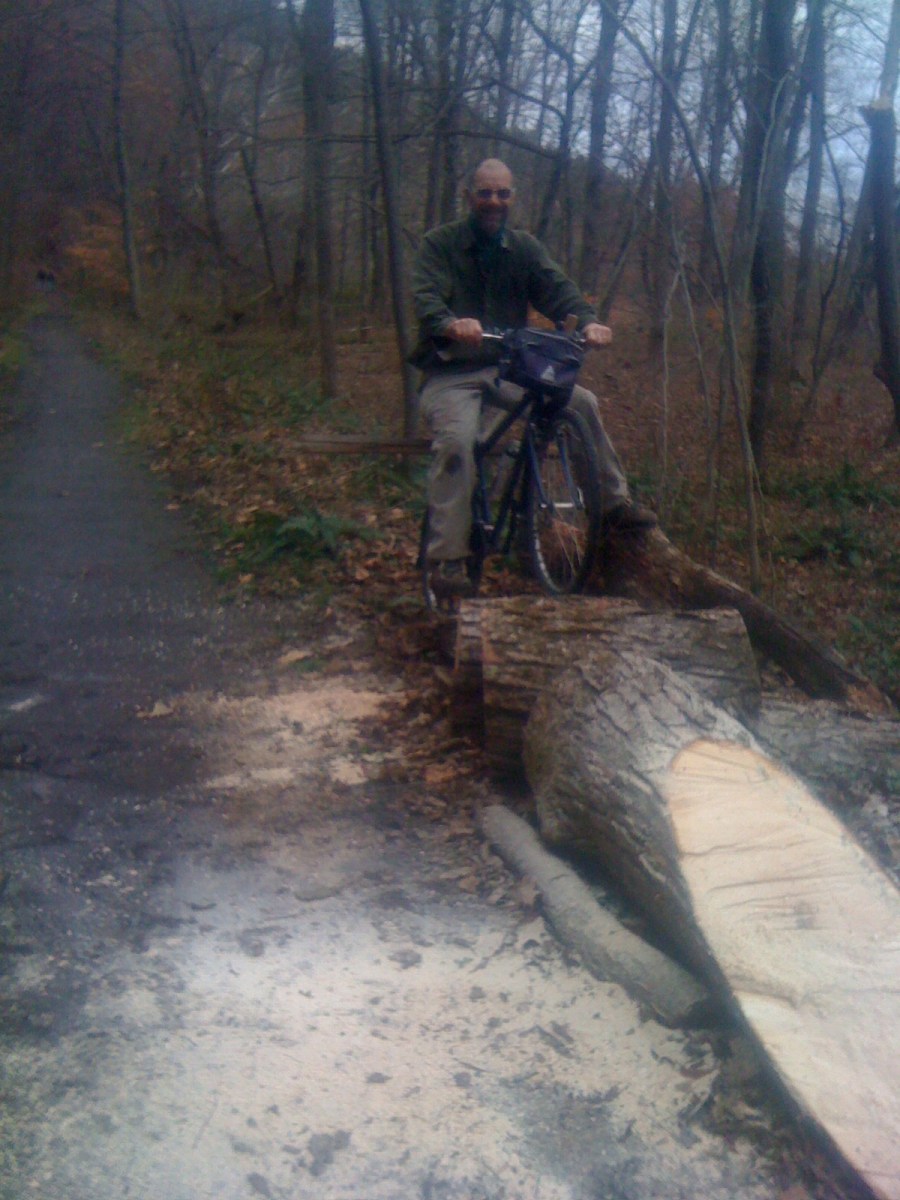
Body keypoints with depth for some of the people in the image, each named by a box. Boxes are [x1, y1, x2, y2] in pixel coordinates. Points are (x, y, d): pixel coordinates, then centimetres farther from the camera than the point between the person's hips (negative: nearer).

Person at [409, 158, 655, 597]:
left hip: (508, 367, 4)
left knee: (582, 401, -12)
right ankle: (447, 559, -26)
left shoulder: (523, 247, 10)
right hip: (451, 374, -4)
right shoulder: (439, 244, -3)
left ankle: (614, 502, 3)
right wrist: (451, 324, -44)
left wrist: (588, 321, -28)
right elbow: (426, 296, -20)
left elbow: (557, 288, -5)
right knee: (456, 440, -31)